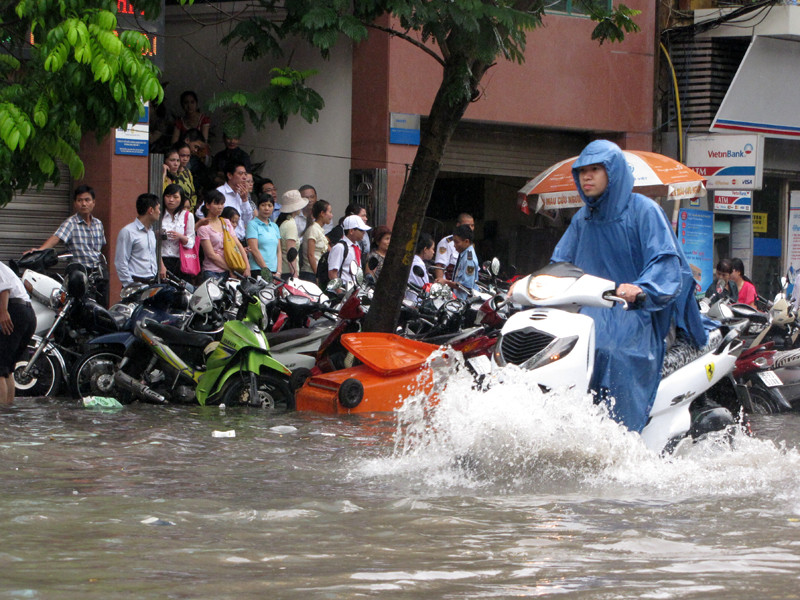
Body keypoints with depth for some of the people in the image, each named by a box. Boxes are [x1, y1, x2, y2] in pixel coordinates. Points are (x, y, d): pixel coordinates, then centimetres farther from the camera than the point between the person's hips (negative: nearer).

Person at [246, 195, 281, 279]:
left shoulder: (274, 227, 19)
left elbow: (278, 251, 15)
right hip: (258, 270, -5)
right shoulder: (253, 224, 0)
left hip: (274, 272, 5)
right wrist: (267, 271, -11)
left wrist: (278, 272, 1)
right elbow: (254, 250, -8)